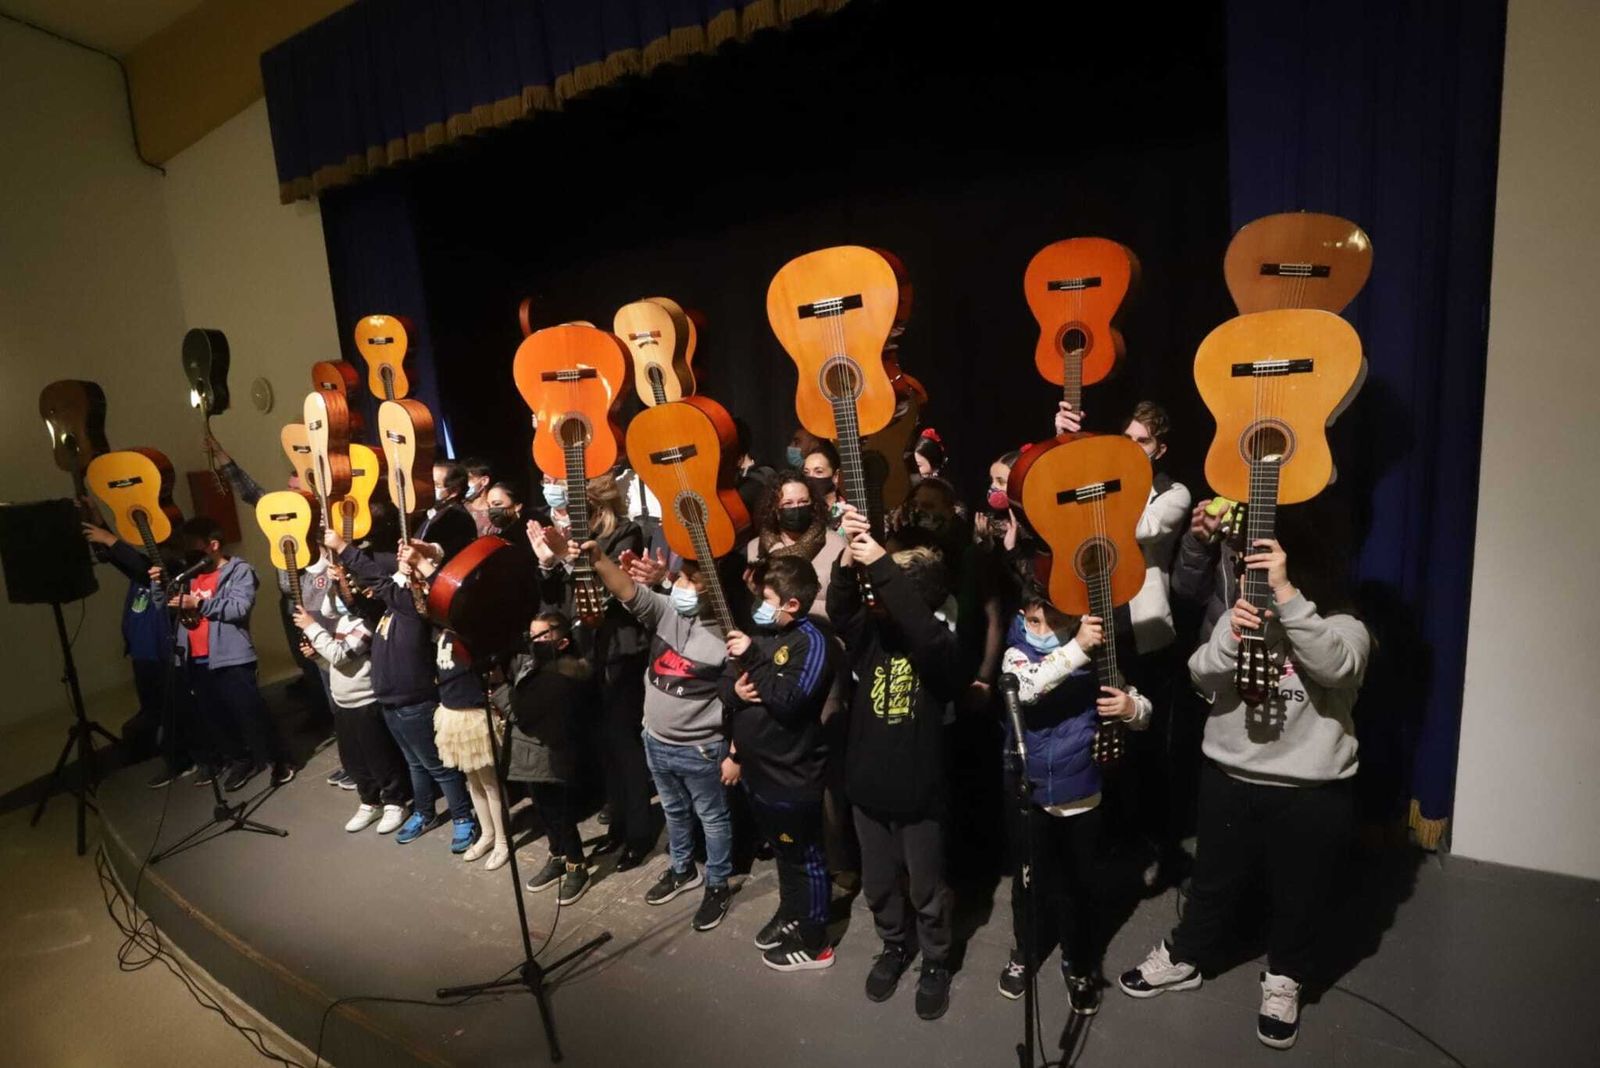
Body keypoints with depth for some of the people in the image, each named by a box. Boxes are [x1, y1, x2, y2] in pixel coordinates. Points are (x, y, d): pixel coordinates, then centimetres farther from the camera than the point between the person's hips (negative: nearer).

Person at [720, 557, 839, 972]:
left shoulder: (812, 641, -20)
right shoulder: (759, 632, 3)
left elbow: (789, 702, -30)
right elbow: (726, 689, 8)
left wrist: (751, 658, -27)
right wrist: (735, 691, -15)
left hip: (793, 775, -8)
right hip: (757, 767, 8)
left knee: (805, 858, 10)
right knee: (782, 851, 26)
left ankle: (814, 941, 27)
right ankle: (790, 914, 45)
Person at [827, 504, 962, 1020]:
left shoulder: (941, 647, -19)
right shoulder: (870, 633, -6)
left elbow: (918, 628, -42)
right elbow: (840, 608, -25)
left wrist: (880, 565, -46)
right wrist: (849, 556, -43)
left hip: (919, 792, -4)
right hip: (868, 787, 4)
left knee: (927, 889, 17)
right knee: (878, 885, 23)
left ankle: (936, 963, 43)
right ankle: (894, 946, 50)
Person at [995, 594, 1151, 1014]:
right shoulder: (1016, 655, -12)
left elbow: (1141, 709, 1)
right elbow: (1027, 688, -34)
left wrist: (1132, 708, -23)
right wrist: (1077, 648, -40)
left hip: (1081, 795, 1)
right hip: (1028, 794, 0)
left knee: (1081, 882, 15)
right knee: (1031, 879, 17)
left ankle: (1079, 962, 38)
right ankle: (1026, 950, 41)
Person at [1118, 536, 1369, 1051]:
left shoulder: (1344, 627, -9)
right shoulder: (1240, 617, 0)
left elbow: (1334, 666, -32)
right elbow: (1202, 675, -12)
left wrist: (1285, 592, -38)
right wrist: (1231, 637, -32)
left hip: (1312, 793, -2)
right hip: (1229, 780, 3)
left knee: (1297, 893, 17)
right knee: (1213, 879, 19)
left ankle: (1283, 980, 41)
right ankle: (1184, 959, 39)